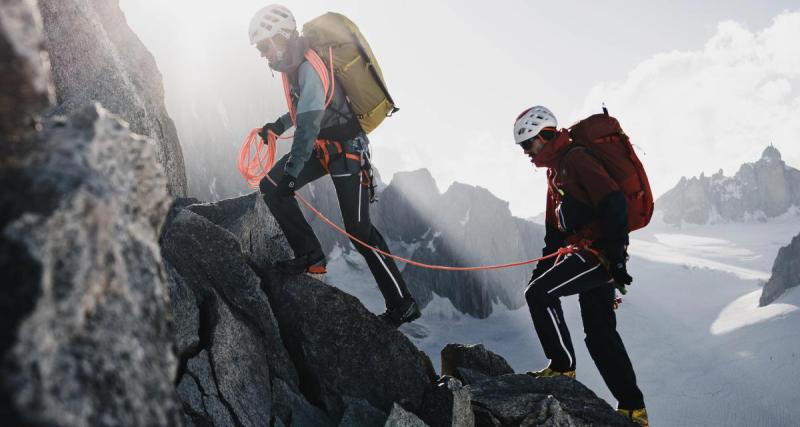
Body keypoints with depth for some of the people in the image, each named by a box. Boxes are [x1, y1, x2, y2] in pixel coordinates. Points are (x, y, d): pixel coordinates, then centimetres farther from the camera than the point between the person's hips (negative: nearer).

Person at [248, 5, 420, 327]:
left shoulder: (310, 68, -25)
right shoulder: (296, 65, 5)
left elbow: (309, 122, -36)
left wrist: (291, 173, -41)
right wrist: (278, 126, 16)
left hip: (346, 151, -9)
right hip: (322, 146, 9)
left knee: (359, 231, -7)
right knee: (271, 186, -4)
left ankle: (403, 305, 5)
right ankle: (310, 256, 1)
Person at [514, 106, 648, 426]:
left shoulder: (577, 159, -10)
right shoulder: (556, 170, 21)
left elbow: (614, 204, -21)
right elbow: (555, 228, 26)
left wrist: (616, 255, -26)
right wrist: (543, 267, 23)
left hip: (600, 252, -10)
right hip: (592, 255, 10)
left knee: (539, 293, -18)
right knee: (600, 334, 9)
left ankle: (562, 366, -8)